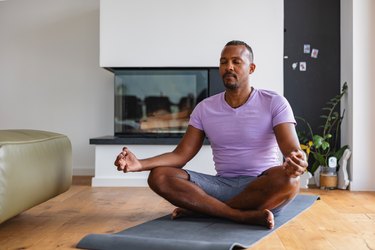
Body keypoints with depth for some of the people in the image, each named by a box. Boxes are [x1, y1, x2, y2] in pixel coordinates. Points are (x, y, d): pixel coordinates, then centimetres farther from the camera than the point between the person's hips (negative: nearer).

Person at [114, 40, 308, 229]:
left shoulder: (274, 103, -3)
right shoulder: (204, 108, 6)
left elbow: (293, 150, -14)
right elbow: (181, 155, 1)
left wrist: (296, 163, -41)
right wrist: (139, 164, -17)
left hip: (263, 188, -2)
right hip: (223, 185, 2)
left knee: (287, 179, -37)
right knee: (159, 176, -17)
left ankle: (200, 207, -21)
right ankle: (245, 216, -28)